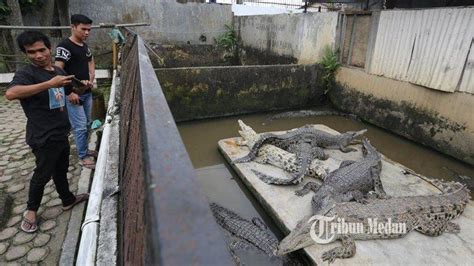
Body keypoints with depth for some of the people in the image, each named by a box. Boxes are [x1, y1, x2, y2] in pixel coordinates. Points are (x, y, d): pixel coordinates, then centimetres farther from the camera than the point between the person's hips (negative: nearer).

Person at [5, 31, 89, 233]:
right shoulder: (26, 73, -17)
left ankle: (68, 200, 40)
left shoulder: (58, 71, 6)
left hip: (61, 132, 7)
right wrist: (50, 83, -40)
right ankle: (31, 210, 31)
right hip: (43, 137, -7)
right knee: (43, 174, 9)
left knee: (61, 169, 22)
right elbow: (10, 93, -38)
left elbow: (70, 92, 24)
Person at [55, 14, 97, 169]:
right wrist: (70, 92, -20)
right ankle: (83, 156, 9)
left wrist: (91, 79, 4)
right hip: (73, 94, -8)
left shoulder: (85, 46, 9)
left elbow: (91, 62, 23)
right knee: (80, 126, -4)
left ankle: (84, 149, 31)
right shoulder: (65, 46, -15)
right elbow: (58, 71, -19)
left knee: (87, 123, 16)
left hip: (87, 92, 8)